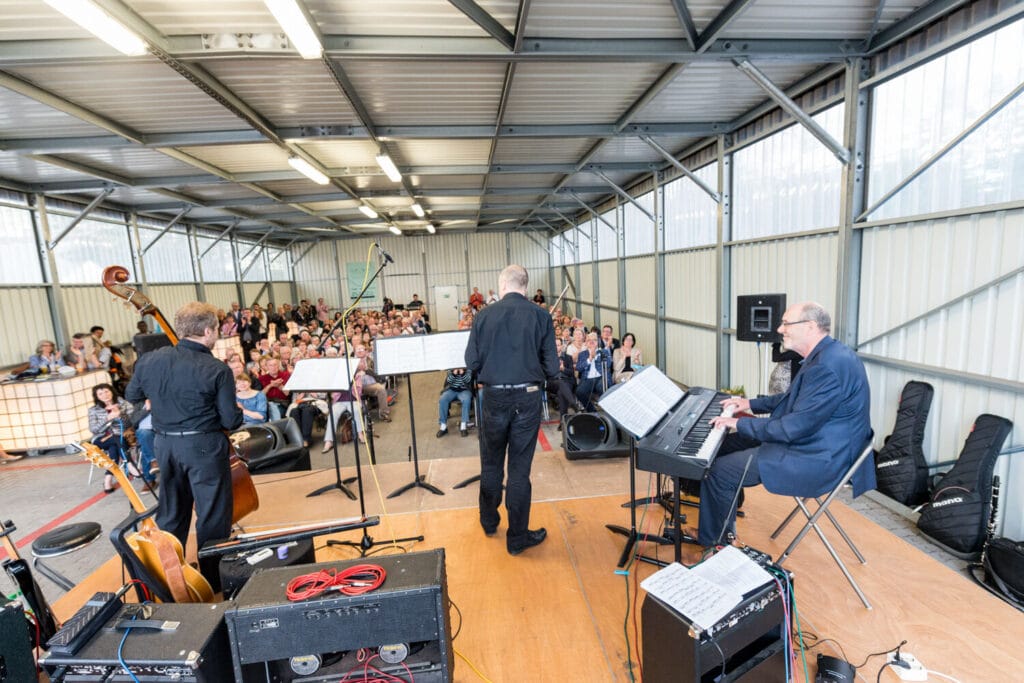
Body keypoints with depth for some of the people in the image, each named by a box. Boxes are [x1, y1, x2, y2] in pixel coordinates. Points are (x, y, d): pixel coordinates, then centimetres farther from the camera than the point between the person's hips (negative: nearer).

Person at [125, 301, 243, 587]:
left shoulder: (150, 360, -2)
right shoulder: (217, 370, -18)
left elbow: (132, 395, 16)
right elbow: (231, 421, -14)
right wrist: (238, 412, 7)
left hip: (165, 445, 6)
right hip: (204, 447, -5)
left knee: (171, 514, 21)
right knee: (212, 516, 8)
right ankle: (214, 581, 19)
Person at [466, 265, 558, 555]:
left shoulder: (484, 315, -4)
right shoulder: (540, 316, -6)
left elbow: (472, 362, -2)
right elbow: (552, 367, -6)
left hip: (494, 397, 1)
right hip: (527, 398, -1)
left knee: (491, 464, 20)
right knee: (519, 468, 9)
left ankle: (489, 521, 40)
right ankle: (517, 537, 21)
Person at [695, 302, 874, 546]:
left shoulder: (828, 366, -27)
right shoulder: (827, 355, 7)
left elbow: (793, 427, -27)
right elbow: (795, 398, 21)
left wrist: (740, 423, -17)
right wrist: (751, 404, 17)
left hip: (819, 460, -11)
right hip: (810, 438, 11)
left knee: (719, 471, -13)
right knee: (726, 443, 14)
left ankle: (712, 542, 12)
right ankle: (723, 524, 27)